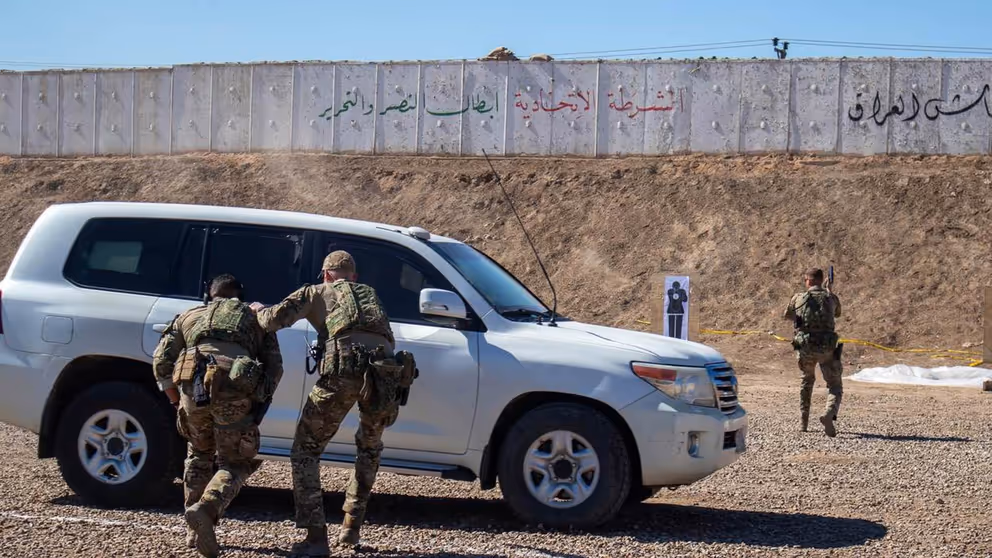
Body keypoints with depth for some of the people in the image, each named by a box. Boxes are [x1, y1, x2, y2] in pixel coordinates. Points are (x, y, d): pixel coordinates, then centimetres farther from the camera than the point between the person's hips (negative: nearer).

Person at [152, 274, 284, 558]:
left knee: (199, 455, 25)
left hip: (193, 385, 2)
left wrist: (176, 401, 26)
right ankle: (205, 510, -19)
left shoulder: (189, 316, 30)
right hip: (236, 391, -2)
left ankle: (194, 531, 21)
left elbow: (161, 362, 20)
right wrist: (261, 402, 20)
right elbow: (275, 367, 16)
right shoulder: (255, 317, 28)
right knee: (235, 464, 9)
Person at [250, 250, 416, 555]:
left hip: (344, 369, -4)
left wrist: (259, 310, 34)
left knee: (306, 451, 9)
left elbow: (274, 320, 13)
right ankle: (351, 526, 26)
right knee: (369, 448, 31)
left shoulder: (316, 292, 23)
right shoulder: (370, 294, 35)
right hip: (386, 373, 4)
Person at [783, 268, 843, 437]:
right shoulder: (831, 298, 5)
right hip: (826, 348, -1)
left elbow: (786, 316, 22)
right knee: (835, 387, 6)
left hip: (804, 348, 1)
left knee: (807, 381, 27)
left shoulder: (798, 298, 4)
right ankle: (829, 414, -24)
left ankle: (804, 421, 27)